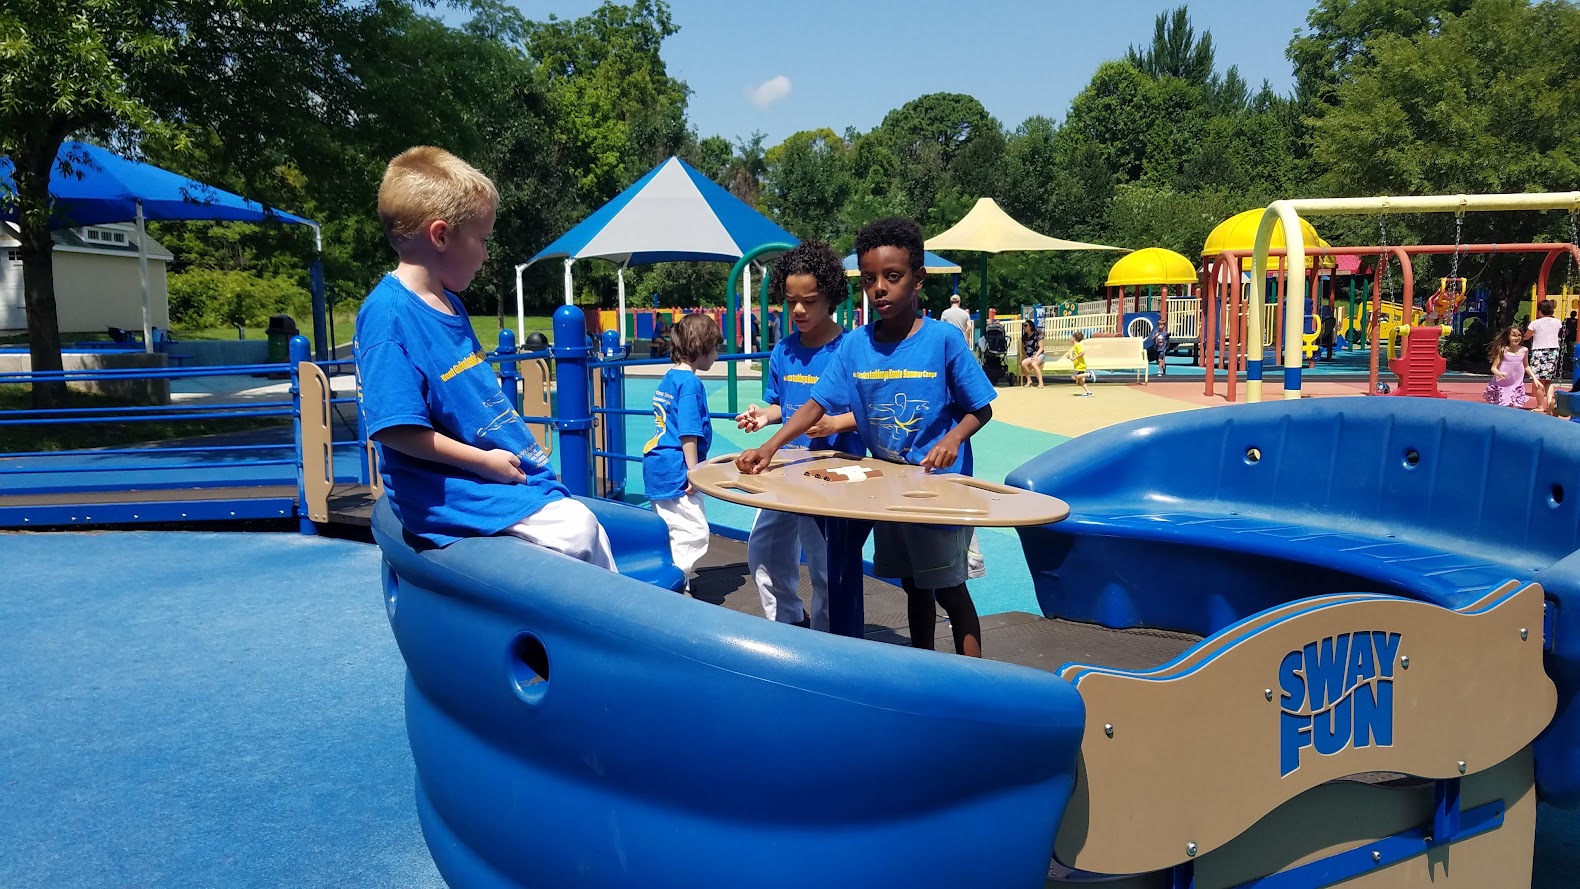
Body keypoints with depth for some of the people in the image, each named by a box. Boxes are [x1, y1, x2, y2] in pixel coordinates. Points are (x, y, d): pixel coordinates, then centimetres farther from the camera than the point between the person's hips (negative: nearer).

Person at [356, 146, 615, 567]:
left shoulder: (450, 303, 13)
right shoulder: (388, 313, -17)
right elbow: (394, 429, -22)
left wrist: (520, 448, 13)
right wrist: (484, 460, -17)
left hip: (505, 472, 10)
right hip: (447, 494, -9)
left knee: (590, 529, 7)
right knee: (577, 529, -21)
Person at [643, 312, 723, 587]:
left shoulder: (668, 378, 14)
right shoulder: (690, 383, -15)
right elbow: (688, 434, -19)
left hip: (657, 467, 10)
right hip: (676, 472, -10)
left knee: (670, 530, 18)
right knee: (694, 533, -7)